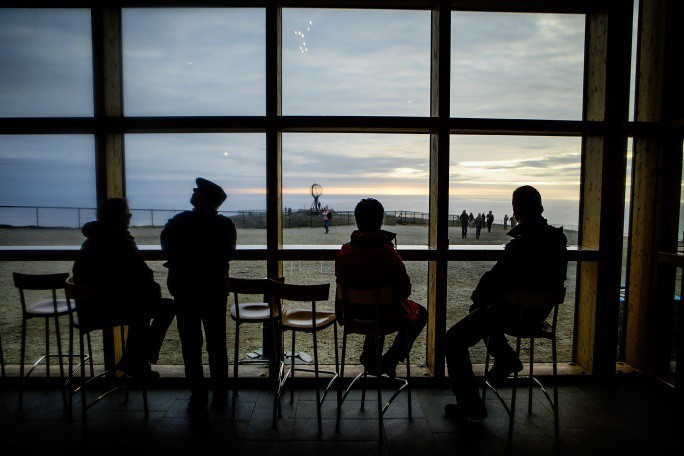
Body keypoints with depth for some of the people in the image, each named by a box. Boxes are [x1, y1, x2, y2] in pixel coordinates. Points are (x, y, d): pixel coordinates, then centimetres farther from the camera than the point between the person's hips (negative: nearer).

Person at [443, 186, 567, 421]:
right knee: (479, 311, 33)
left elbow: (493, 280, -22)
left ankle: (470, 405, 5)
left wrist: (478, 296, 0)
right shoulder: (558, 238, -2)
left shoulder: (519, 245, -27)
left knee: (453, 340, 0)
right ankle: (506, 358, 34)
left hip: (514, 313, -9)